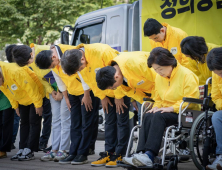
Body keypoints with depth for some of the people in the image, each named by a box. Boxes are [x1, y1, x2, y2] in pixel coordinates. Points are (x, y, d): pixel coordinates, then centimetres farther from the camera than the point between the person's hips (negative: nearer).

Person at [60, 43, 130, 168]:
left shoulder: (102, 52, -33)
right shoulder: (76, 61, -11)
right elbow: (90, 81, 3)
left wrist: (119, 96, -17)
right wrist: (102, 97, 2)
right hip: (107, 92, 7)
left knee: (122, 121, -6)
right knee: (110, 122, 7)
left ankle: (119, 155, -4)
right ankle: (109, 153, 10)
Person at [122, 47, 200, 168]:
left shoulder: (187, 75, -10)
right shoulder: (159, 77, 13)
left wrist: (171, 108, -21)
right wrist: (156, 107, 0)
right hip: (166, 111, 7)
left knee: (159, 116, -32)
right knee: (148, 116, -24)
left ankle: (150, 155, -40)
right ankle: (142, 153, -36)